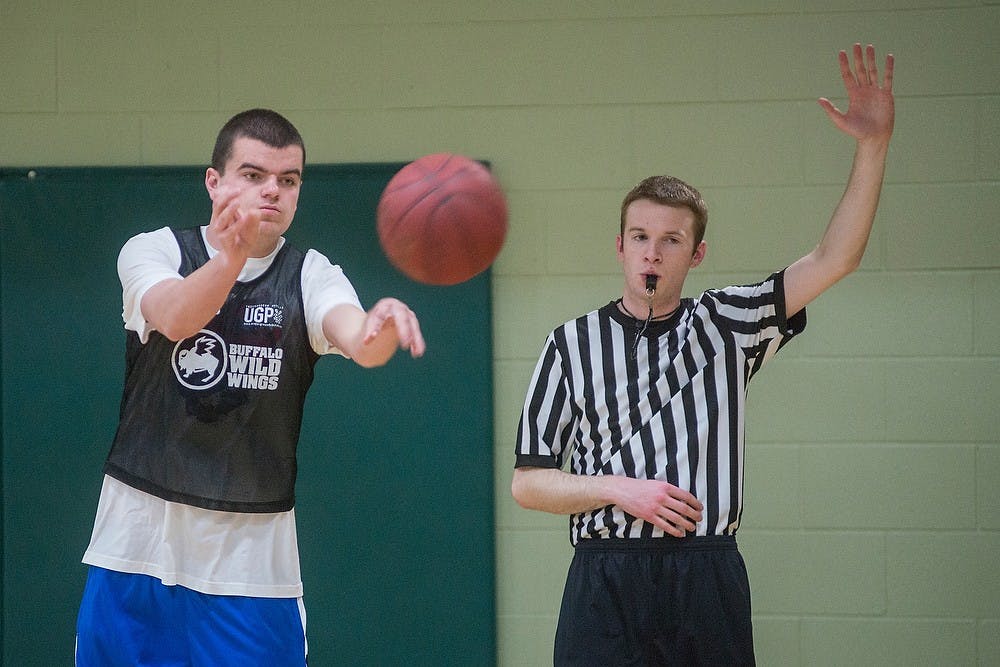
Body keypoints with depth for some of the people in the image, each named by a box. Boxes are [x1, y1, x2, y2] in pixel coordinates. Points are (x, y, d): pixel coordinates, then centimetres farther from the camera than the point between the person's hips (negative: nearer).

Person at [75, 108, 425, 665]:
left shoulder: (309, 276, 0)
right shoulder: (155, 250, -2)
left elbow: (355, 337, -22)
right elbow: (174, 318, -25)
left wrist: (378, 329, -48)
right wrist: (231, 257, -47)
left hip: (252, 555, 0)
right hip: (138, 542, 0)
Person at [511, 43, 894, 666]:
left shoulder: (727, 326, 11)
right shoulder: (572, 345, 9)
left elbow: (834, 259, 2)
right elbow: (528, 482, 8)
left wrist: (873, 146, -7)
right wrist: (619, 489, -8)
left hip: (709, 582, 1)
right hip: (606, 584, -1)